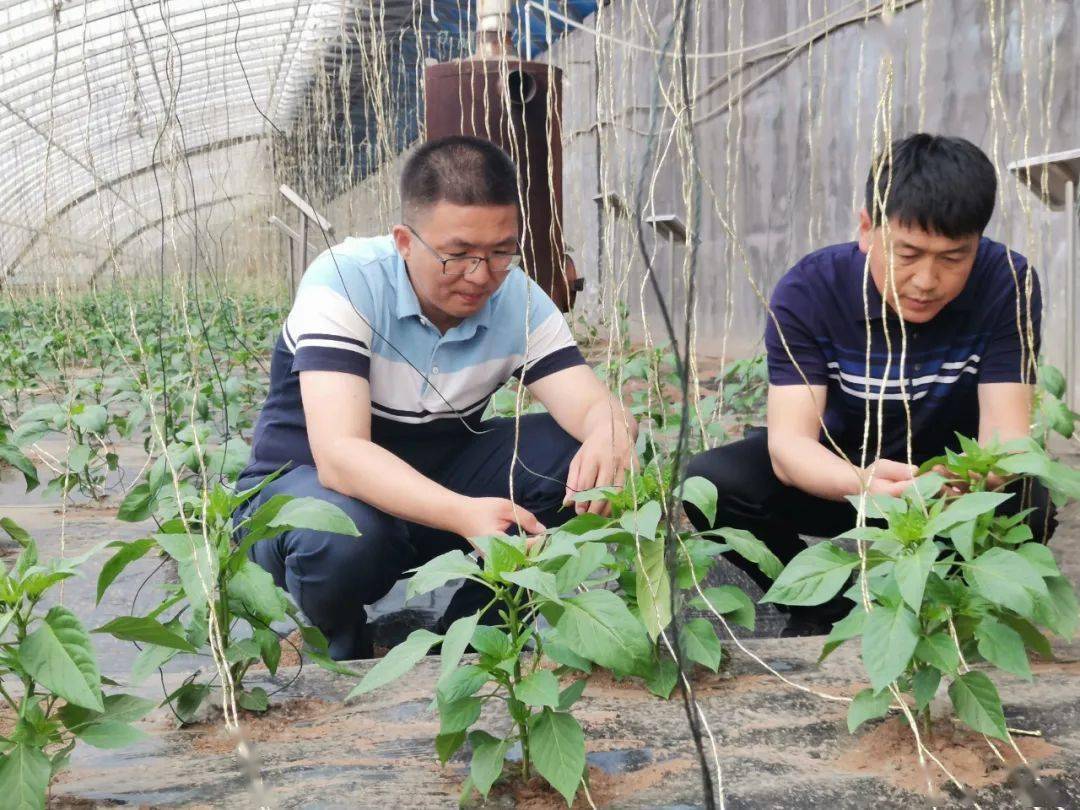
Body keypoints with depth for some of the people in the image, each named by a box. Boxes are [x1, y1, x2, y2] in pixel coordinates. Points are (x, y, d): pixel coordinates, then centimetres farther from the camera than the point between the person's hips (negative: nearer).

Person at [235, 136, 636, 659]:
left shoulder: (518, 300, -11)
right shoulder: (344, 282, -26)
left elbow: (599, 408, -20)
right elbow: (339, 453, -37)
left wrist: (609, 441, -47)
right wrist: (464, 514, -54)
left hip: (437, 483, 5)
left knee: (571, 451, -19)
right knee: (342, 535, -40)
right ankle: (345, 659, -3)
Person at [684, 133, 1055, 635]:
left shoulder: (1006, 285, -22)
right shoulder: (807, 292, -24)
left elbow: (1005, 431, -26)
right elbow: (788, 441, -32)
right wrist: (863, 483, -55)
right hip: (835, 472, 0)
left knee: (1027, 506, -32)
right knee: (709, 482, -27)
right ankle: (821, 608, 1)